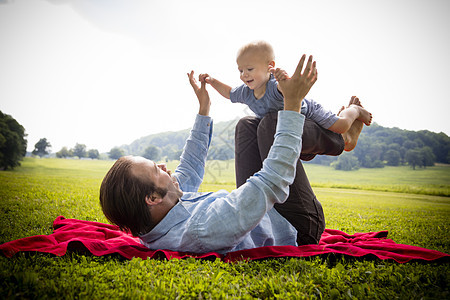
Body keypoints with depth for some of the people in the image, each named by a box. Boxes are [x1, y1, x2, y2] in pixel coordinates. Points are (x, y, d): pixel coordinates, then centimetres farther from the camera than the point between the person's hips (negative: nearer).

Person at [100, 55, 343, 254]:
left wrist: (204, 109, 2)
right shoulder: (205, 228, -45)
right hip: (292, 232, -7)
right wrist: (292, 103, -38)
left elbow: (189, 169, -1)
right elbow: (273, 182, -43)